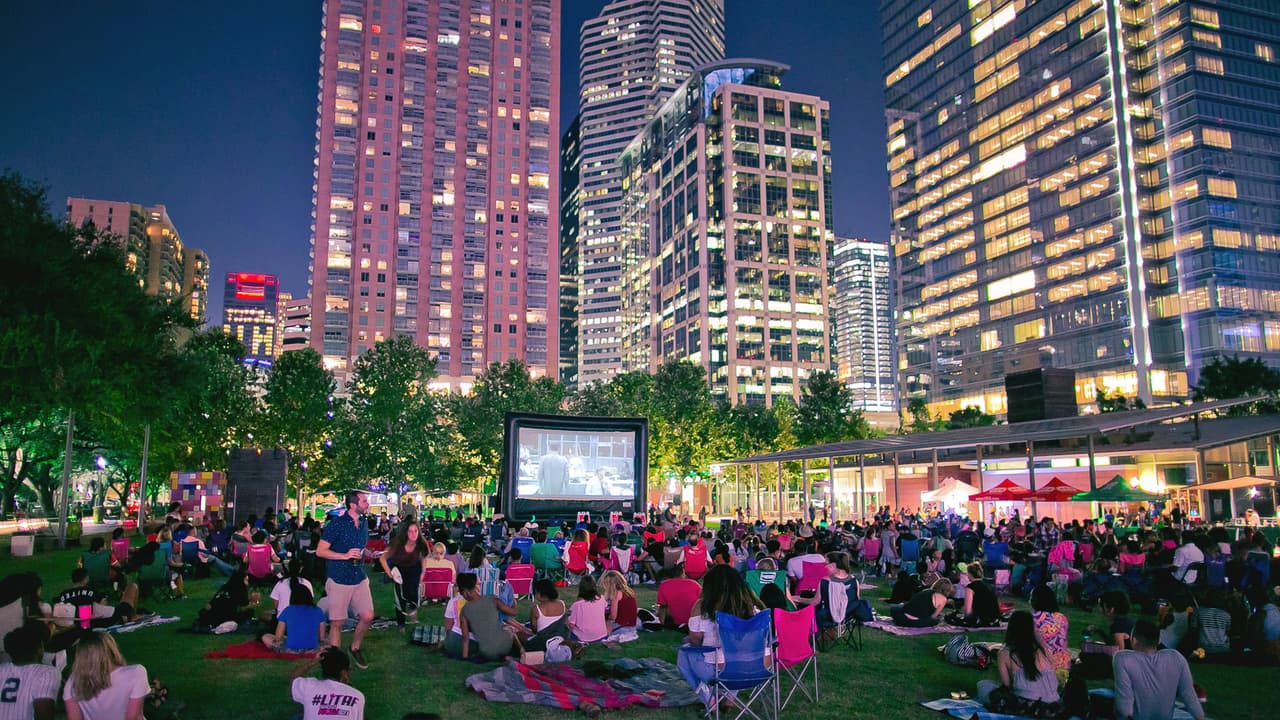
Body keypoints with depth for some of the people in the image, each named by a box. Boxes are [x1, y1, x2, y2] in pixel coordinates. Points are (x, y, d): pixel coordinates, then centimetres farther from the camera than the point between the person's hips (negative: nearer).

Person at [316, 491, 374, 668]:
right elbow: (320, 551, -12)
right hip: (339, 580, -6)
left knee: (367, 616, 1)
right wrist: (345, 556, -21)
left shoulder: (363, 524, 9)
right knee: (337, 622, 2)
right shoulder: (337, 524, -12)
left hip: (360, 579, 6)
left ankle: (355, 648, 25)